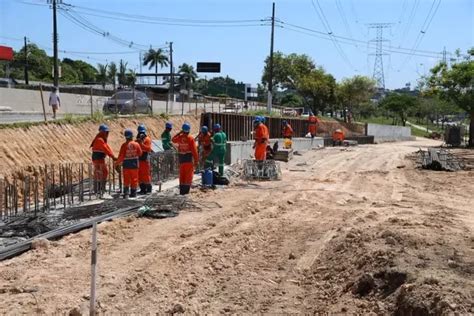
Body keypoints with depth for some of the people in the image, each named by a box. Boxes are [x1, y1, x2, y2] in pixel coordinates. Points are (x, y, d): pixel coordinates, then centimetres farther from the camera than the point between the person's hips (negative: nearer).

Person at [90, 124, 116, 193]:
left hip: (101, 159, 11)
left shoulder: (103, 139, 16)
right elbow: (105, 149, -23)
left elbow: (108, 147, 9)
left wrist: (113, 156, -3)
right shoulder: (99, 139, -17)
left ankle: (102, 188, 24)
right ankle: (97, 190, 0)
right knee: (98, 174, -6)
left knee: (105, 172, 16)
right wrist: (112, 156, -22)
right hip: (97, 159, -11)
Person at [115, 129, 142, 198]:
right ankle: (133, 193, 15)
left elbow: (121, 156, -10)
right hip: (134, 164, 1)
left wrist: (117, 163, 1)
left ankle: (126, 193, 1)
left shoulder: (124, 145, -11)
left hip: (126, 164, 0)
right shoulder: (136, 144, -7)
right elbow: (140, 153, 4)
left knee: (126, 179, 9)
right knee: (134, 179, 11)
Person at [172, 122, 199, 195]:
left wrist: (179, 133, 20)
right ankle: (186, 190, -2)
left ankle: (182, 190, 17)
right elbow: (194, 150, -13)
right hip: (189, 159, -4)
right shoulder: (191, 138, -12)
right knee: (189, 175, 1)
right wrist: (196, 160, -8)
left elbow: (173, 140, 24)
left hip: (181, 158, 4)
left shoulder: (179, 137, 0)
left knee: (182, 175, 13)